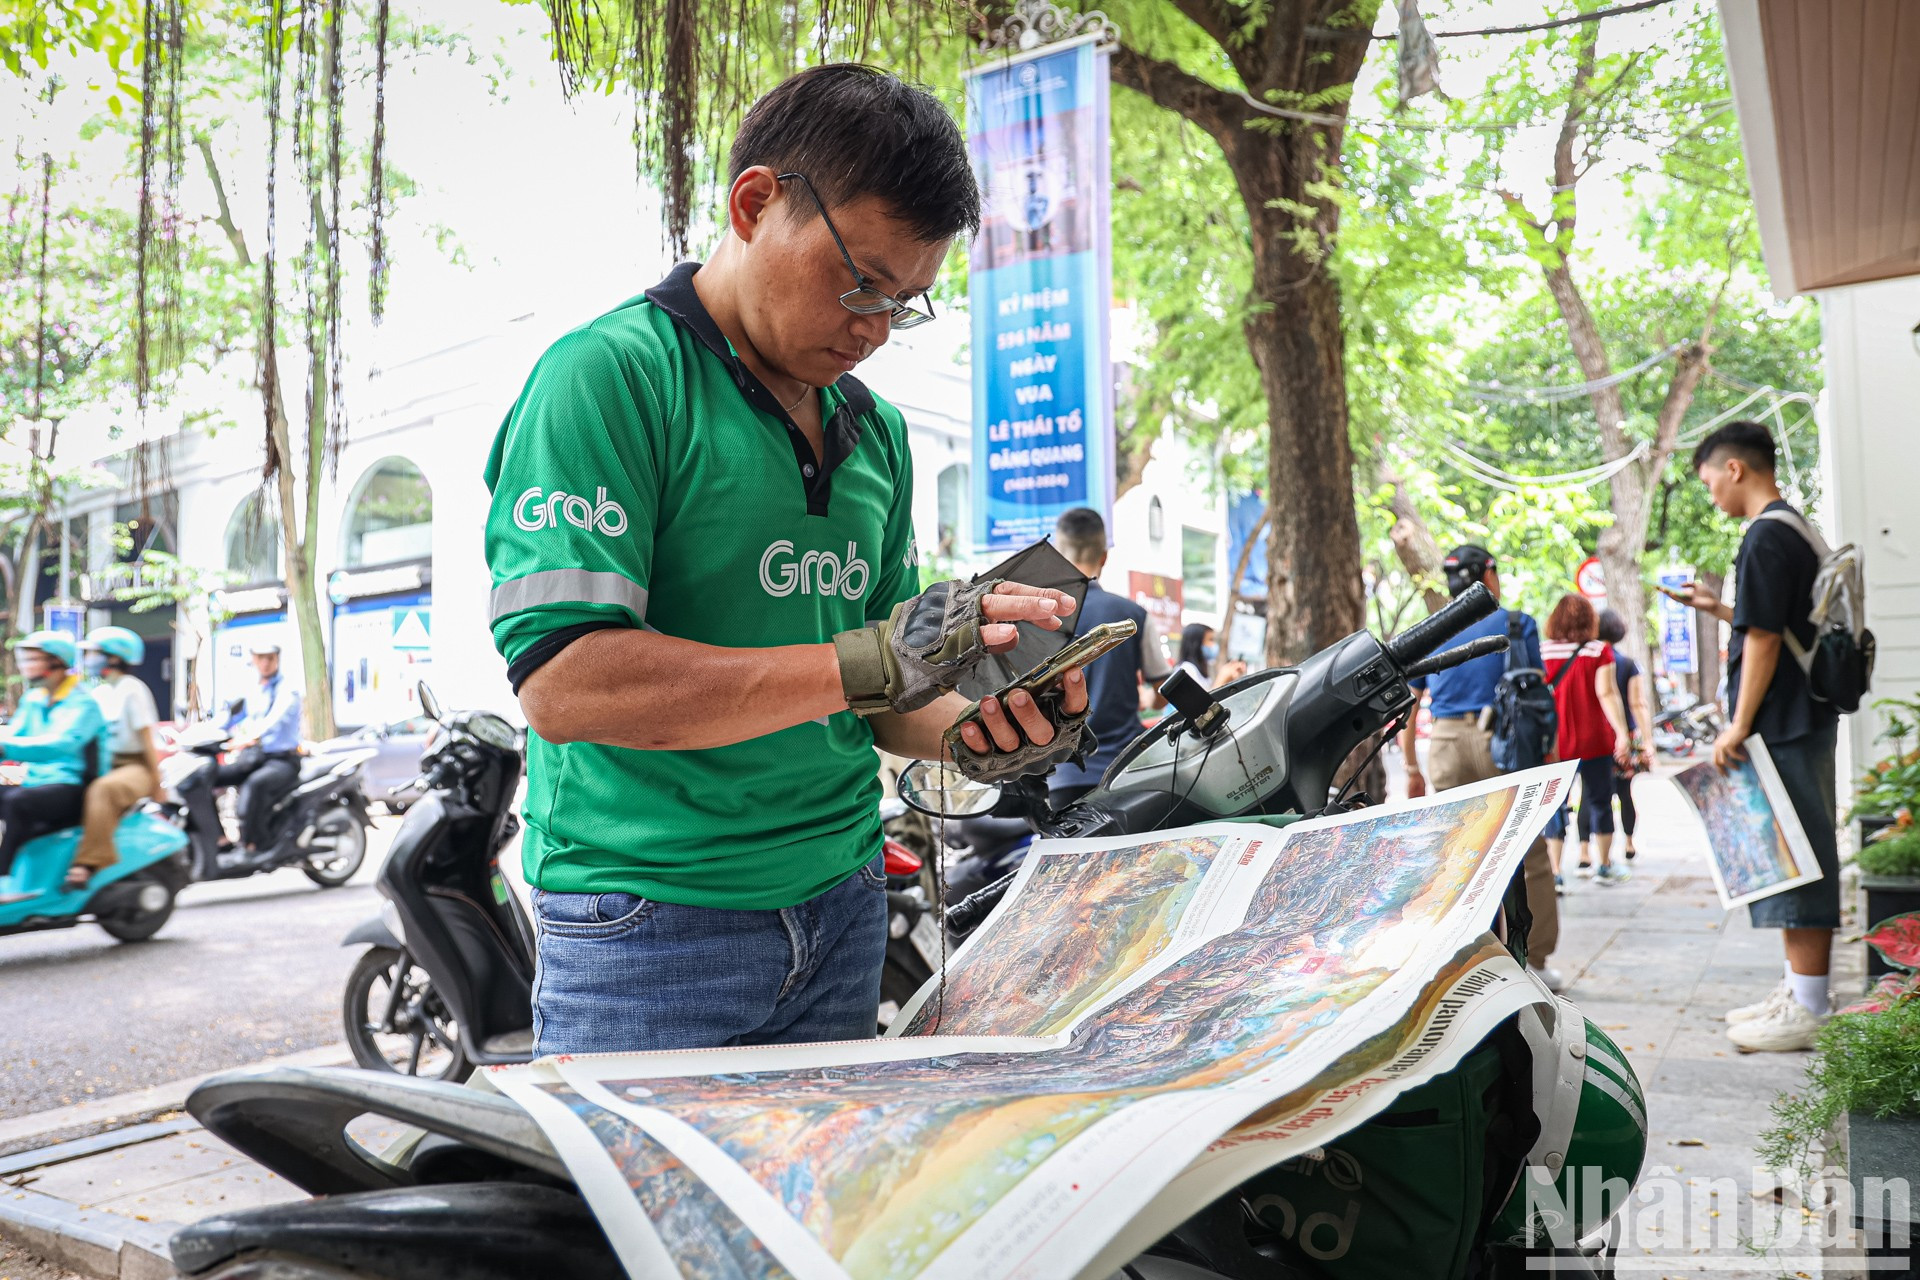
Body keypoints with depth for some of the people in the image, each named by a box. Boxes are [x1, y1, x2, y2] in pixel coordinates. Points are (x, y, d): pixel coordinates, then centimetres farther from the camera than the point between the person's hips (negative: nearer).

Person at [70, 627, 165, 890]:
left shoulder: (132, 689, -7)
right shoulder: (99, 693, 15)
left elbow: (147, 739, -10)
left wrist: (157, 786, -12)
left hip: (136, 767, -8)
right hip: (106, 766, 8)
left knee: (103, 790, -37)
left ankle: (92, 862, -41)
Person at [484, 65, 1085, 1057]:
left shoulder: (874, 429, 10)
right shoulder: (608, 375, -12)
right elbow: (562, 683, -23)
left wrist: (971, 730, -6)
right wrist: (864, 663, -26)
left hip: (842, 907, 7)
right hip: (647, 926, -6)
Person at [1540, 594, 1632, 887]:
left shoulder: (1543, 651, -2)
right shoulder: (1599, 651, -4)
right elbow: (1607, 694, -12)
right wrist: (1622, 733, -12)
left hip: (1554, 742, 0)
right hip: (1594, 741, 0)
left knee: (1554, 805, 5)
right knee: (1599, 801, 15)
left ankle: (1555, 872, -3)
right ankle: (1604, 867, 26)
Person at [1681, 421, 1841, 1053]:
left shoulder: (1766, 536, -15)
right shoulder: (1799, 528, 16)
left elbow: (1764, 639, -19)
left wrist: (1739, 726, -18)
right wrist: (1720, 608, 25)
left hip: (1783, 725, -10)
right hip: (1803, 720, 10)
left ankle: (1808, 1010, 0)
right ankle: (1798, 989, 23)